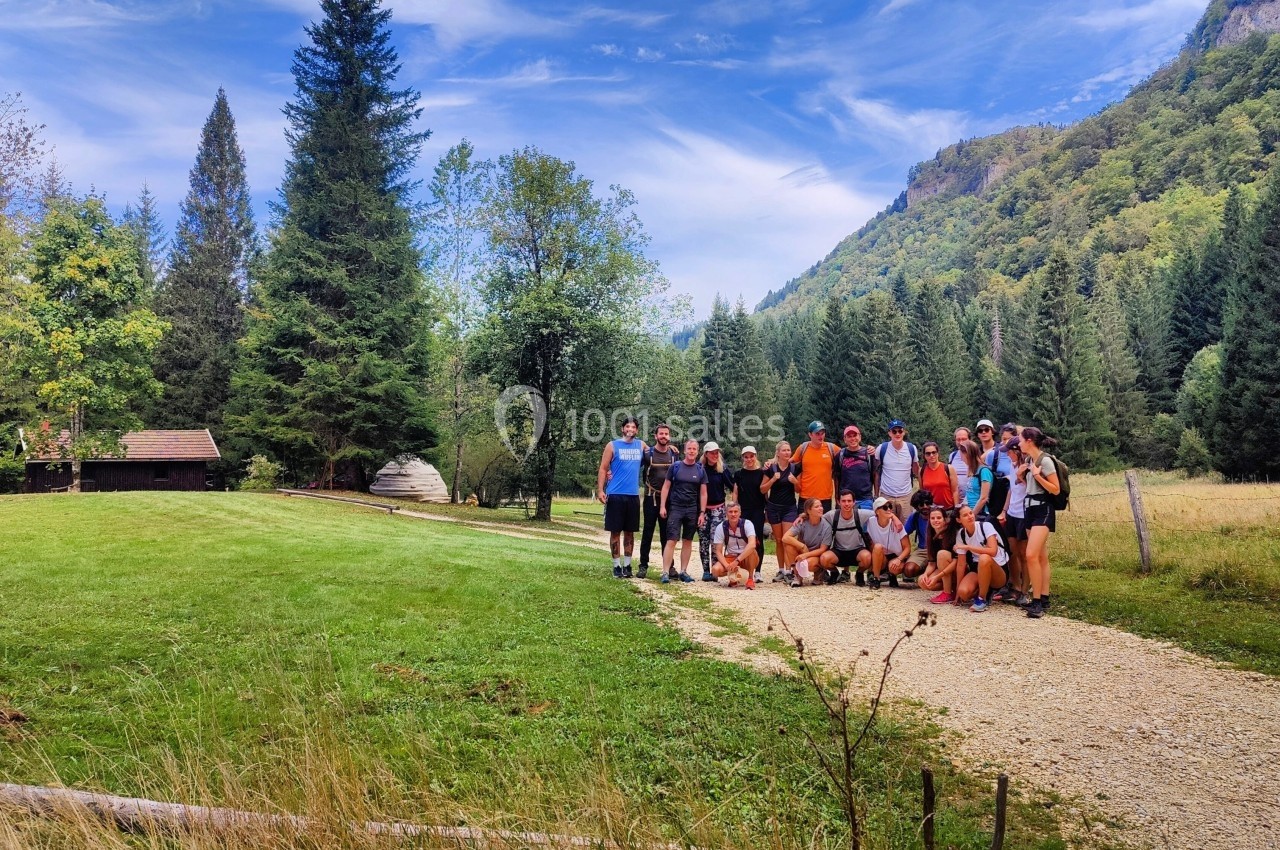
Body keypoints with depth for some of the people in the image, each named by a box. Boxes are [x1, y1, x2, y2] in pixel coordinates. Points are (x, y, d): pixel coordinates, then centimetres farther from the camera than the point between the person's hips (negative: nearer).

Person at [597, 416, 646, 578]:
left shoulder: (641, 445, 10)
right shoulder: (612, 446, 0)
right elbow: (603, 469, -2)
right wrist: (600, 490, -12)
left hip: (633, 496, 3)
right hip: (615, 495, -3)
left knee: (630, 532, 8)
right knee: (615, 531, 1)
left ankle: (627, 564, 17)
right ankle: (617, 565, 9)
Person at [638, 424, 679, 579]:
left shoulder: (674, 454, 5)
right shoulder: (647, 453, -4)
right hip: (651, 498, -3)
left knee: (666, 533, 9)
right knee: (647, 532, 1)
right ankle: (643, 566, 6)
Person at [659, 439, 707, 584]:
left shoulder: (700, 470, 5)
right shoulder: (675, 467, 0)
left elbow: (703, 493, 6)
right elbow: (666, 487, 1)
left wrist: (702, 512, 0)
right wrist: (662, 506, -6)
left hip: (692, 510, 3)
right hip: (675, 508, -3)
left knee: (687, 541, 8)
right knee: (671, 540, -9)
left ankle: (683, 571, 16)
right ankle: (666, 572, -9)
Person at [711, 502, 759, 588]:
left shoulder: (747, 524, -17)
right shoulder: (720, 528, -10)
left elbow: (752, 545, -34)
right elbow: (718, 552, -10)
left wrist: (737, 561, -41)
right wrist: (727, 566, -29)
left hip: (747, 558, -2)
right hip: (730, 558, 2)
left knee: (751, 551, -36)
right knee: (716, 570, -28)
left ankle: (750, 578, -15)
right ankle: (734, 577, 4)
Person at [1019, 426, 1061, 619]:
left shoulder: (1045, 460, -13)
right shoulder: (1029, 460, 12)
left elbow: (1055, 490, -14)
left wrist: (1037, 475, -22)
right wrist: (1021, 475, 5)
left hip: (1043, 510, -9)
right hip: (1031, 509, 9)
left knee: (1031, 554, -19)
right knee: (1041, 557, 10)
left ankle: (1037, 601, -15)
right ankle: (1044, 600, 13)